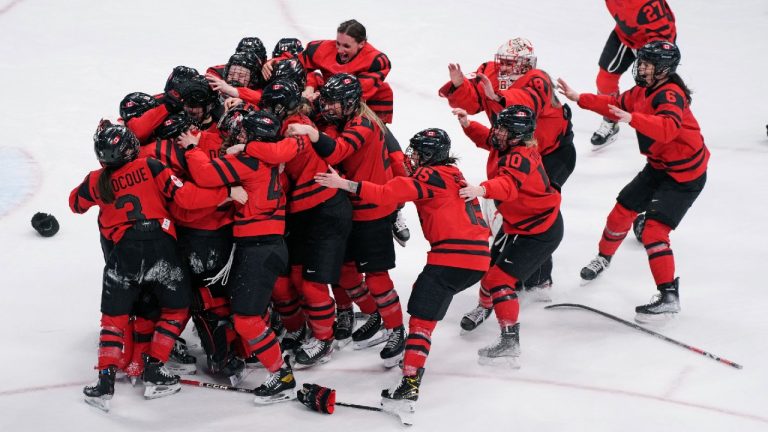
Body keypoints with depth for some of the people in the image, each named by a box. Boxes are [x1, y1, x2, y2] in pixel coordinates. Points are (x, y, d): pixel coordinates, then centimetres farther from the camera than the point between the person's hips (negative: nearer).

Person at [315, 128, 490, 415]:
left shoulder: (431, 176, -5)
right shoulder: (453, 175, 23)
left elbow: (388, 194, -14)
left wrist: (344, 184, -14)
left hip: (453, 257, -9)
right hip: (478, 258, 9)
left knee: (422, 315, -12)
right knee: (423, 294, 28)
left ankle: (410, 384, -22)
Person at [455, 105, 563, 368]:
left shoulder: (520, 157, -29)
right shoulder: (508, 146, -2)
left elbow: (508, 185, -48)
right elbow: (485, 138, 19)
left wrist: (482, 190, -66)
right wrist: (468, 124, 0)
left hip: (540, 232, -10)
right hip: (517, 224, 11)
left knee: (501, 278, -18)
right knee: (492, 264, 27)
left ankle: (510, 343, -20)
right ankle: (485, 307, 55)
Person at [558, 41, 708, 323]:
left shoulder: (671, 94, -24)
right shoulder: (643, 92, 5)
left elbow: (668, 128, -42)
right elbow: (615, 105, 21)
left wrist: (632, 118, -51)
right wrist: (578, 98, 15)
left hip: (685, 174, -9)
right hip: (658, 166, 9)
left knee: (654, 230, -18)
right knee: (623, 210, 17)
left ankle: (669, 297, -16)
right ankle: (604, 257, 43)